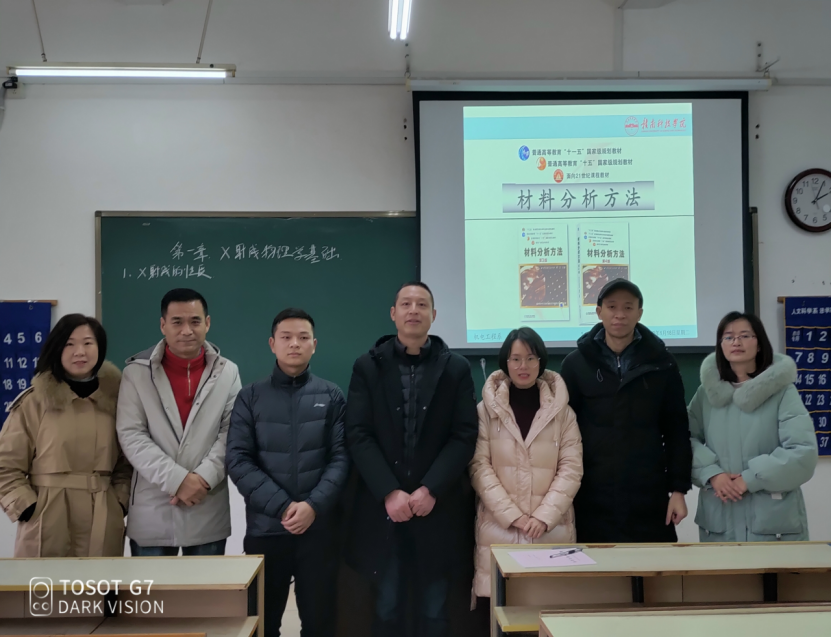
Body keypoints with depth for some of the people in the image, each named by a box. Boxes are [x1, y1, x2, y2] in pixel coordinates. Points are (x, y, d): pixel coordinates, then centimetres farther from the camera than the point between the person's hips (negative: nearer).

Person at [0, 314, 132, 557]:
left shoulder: (115, 399, 7)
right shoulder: (35, 401, -2)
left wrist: (120, 503, 0)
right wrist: (28, 509, -8)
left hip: (103, 528, 3)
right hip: (46, 526, -2)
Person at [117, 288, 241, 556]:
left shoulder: (227, 373, 4)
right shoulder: (136, 373, 0)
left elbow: (231, 433, 0)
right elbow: (131, 436, -7)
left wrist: (203, 478, -14)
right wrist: (177, 479, -15)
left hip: (208, 513, 1)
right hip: (151, 512, -1)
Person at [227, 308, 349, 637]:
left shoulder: (331, 396, 6)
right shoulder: (250, 397, 5)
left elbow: (341, 457, -2)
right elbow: (238, 460, -4)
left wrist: (314, 505, -16)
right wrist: (281, 506, -14)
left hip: (319, 528, 0)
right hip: (264, 528, 0)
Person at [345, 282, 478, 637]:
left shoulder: (456, 369, 6)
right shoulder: (368, 366, 5)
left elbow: (465, 436, -2)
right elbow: (358, 435, -3)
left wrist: (430, 490, -13)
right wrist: (389, 493, -13)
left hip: (438, 508, 0)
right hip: (383, 508, 0)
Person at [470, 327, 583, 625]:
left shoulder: (562, 411, 7)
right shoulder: (486, 410, 4)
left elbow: (572, 469, 1)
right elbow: (479, 467, -2)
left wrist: (544, 517, -11)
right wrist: (512, 515, -12)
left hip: (551, 529, 1)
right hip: (498, 528, 0)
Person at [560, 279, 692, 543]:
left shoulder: (661, 363, 4)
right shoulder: (576, 363, 2)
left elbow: (677, 430, 6)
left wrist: (679, 489, 1)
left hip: (650, 500, 1)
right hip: (592, 500, 0)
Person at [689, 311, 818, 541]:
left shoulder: (782, 391, -6)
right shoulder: (708, 391, 5)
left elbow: (803, 451, -12)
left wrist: (750, 479, -13)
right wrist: (711, 473, -13)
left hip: (773, 518, -3)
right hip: (719, 517, 3)